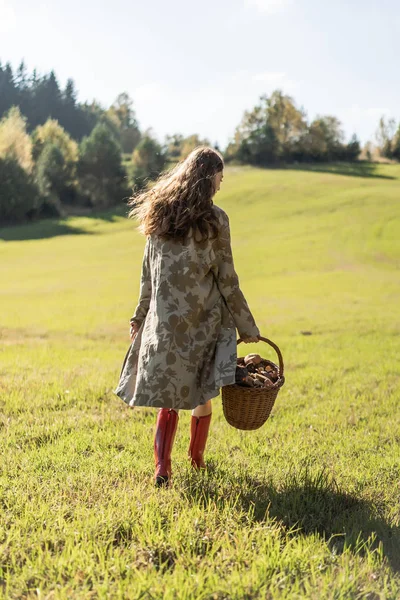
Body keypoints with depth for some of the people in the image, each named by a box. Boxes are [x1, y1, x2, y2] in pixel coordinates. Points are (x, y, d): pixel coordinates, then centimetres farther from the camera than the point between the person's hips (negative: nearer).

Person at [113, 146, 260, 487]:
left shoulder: (160, 214, 5)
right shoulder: (214, 219, -9)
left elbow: (148, 273, 9)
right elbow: (226, 279, -7)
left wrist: (140, 316, 16)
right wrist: (247, 326, 2)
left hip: (164, 319, 4)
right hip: (204, 318, -4)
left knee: (168, 395, 8)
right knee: (203, 392, 13)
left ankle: (162, 468, -1)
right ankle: (197, 459, 27)